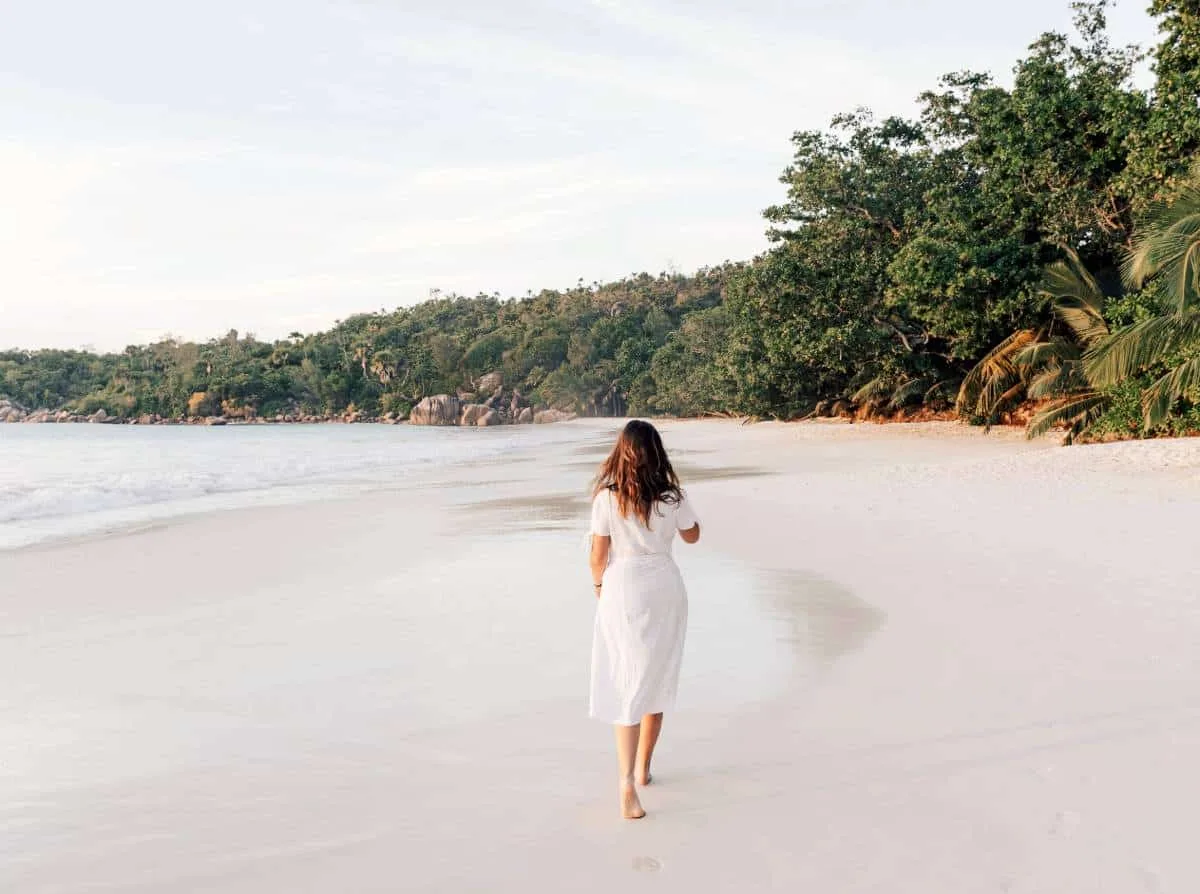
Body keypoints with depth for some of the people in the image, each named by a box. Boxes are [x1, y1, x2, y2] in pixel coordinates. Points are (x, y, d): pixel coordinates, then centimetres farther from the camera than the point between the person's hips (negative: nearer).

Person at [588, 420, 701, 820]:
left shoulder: (607, 497, -10)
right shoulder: (672, 496, -5)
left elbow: (598, 554, -7)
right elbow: (692, 536, 12)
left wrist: (598, 584, 12)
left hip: (622, 590, -2)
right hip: (664, 587, 2)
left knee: (627, 683, 0)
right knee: (658, 679, 17)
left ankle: (627, 782, -15)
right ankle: (643, 767, 31)